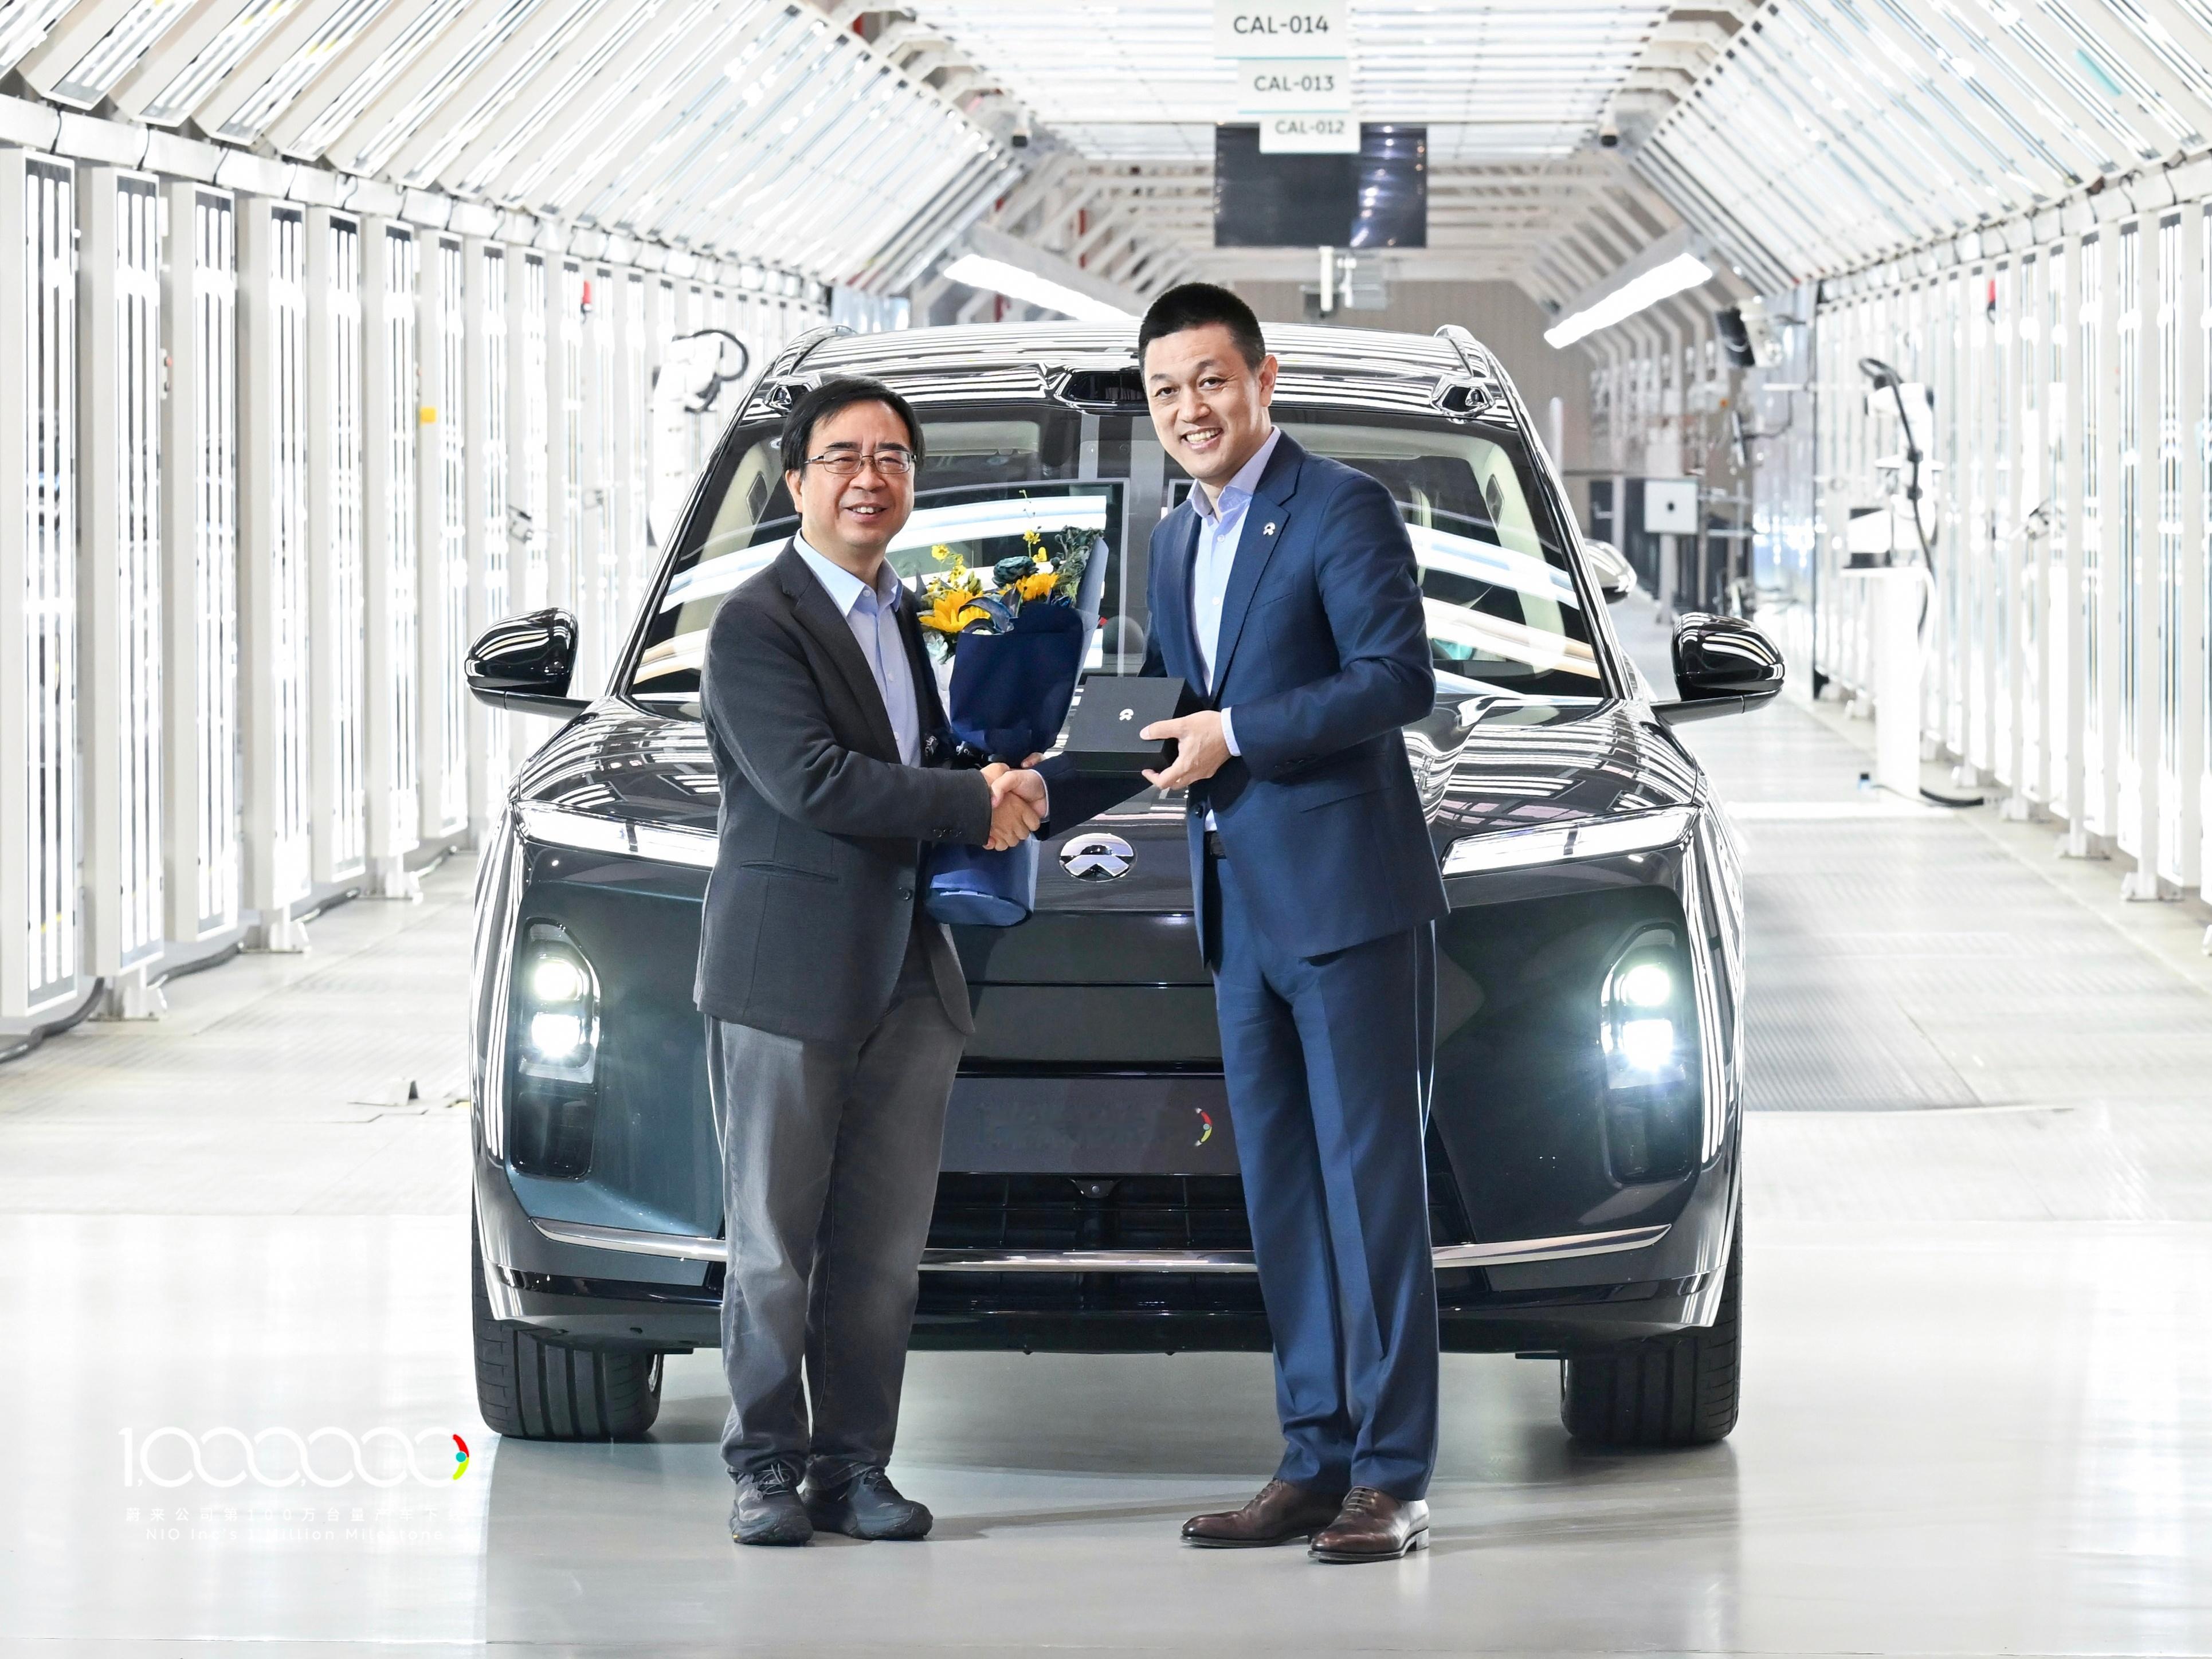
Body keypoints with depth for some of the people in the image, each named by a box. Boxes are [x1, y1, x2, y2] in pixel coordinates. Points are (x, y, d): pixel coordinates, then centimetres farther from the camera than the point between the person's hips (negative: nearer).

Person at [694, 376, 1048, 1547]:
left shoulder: (913, 618, 18)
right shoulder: (756, 624, -7)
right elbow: (809, 779, -18)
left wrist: (996, 790, 5)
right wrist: (976, 807, -15)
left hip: (910, 978, 7)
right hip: (788, 976, -7)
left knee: (885, 1248, 6)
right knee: (774, 1242, -1)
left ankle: (855, 1469, 11)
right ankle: (768, 1468, 6)